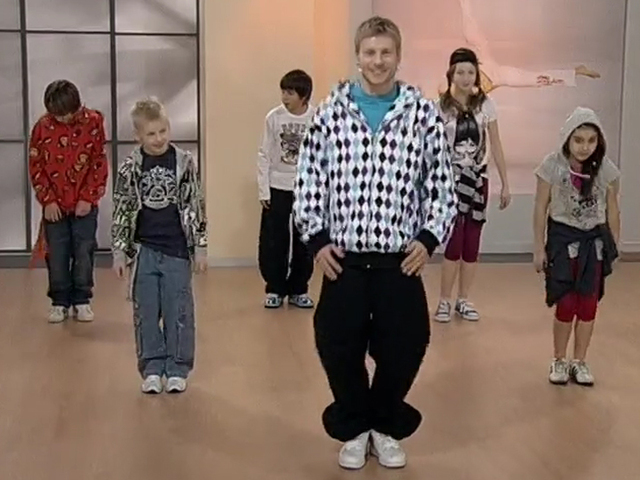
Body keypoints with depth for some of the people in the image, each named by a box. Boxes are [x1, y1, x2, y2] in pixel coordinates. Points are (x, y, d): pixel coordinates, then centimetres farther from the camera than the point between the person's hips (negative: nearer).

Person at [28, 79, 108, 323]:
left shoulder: (93, 122, -8)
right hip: (55, 205, 1)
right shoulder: (42, 127, -6)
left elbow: (99, 164, -4)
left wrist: (89, 198, -9)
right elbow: (36, 167, -1)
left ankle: (81, 301, 17)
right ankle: (60, 302, 18)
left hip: (84, 204, -1)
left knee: (84, 253, 3)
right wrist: (47, 201, -6)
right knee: (56, 255, 5)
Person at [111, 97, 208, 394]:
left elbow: (196, 206, 2)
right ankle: (152, 369, 16)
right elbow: (121, 212, 4)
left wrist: (200, 247, 0)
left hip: (177, 249, -1)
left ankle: (177, 370, 15)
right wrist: (119, 252, 2)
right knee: (146, 313, 6)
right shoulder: (130, 168, -1)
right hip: (143, 250, 1)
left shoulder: (185, 163, -2)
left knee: (178, 312, 3)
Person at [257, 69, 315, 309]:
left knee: (305, 242, 6)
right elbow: (264, 156, -1)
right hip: (277, 188, 0)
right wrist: (263, 190, -4)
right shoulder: (274, 117, -6)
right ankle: (275, 289, 17)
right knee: (272, 242, 1)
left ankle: (298, 290, 21)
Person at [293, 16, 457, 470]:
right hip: (343, 258, 0)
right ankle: (354, 429, 29)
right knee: (340, 347, 6)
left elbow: (442, 183, 4)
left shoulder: (424, 113, 0)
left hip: (400, 259, 0)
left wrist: (429, 238, -6)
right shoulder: (331, 110, 1)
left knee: (402, 347, 7)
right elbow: (309, 179, 4)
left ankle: (387, 427, 31)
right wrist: (316, 239, -3)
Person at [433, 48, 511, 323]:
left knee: (472, 243, 7)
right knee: (455, 242, -10)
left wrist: (505, 184, 5)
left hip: (478, 178, 3)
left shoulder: (485, 105, 1)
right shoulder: (440, 106, -7)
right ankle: (444, 301, 5)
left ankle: (463, 301, 20)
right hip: (451, 177, -3)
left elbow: (496, 146, 5)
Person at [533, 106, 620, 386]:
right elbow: (541, 208, -5)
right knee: (566, 304, -3)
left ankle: (579, 362, 22)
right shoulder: (553, 166, -13)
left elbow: (612, 210, 3)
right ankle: (559, 361, 17)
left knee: (588, 304, 6)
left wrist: (614, 247, 7)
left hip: (595, 240, 2)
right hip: (563, 238, -2)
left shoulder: (607, 169, -8)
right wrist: (539, 248, -3)